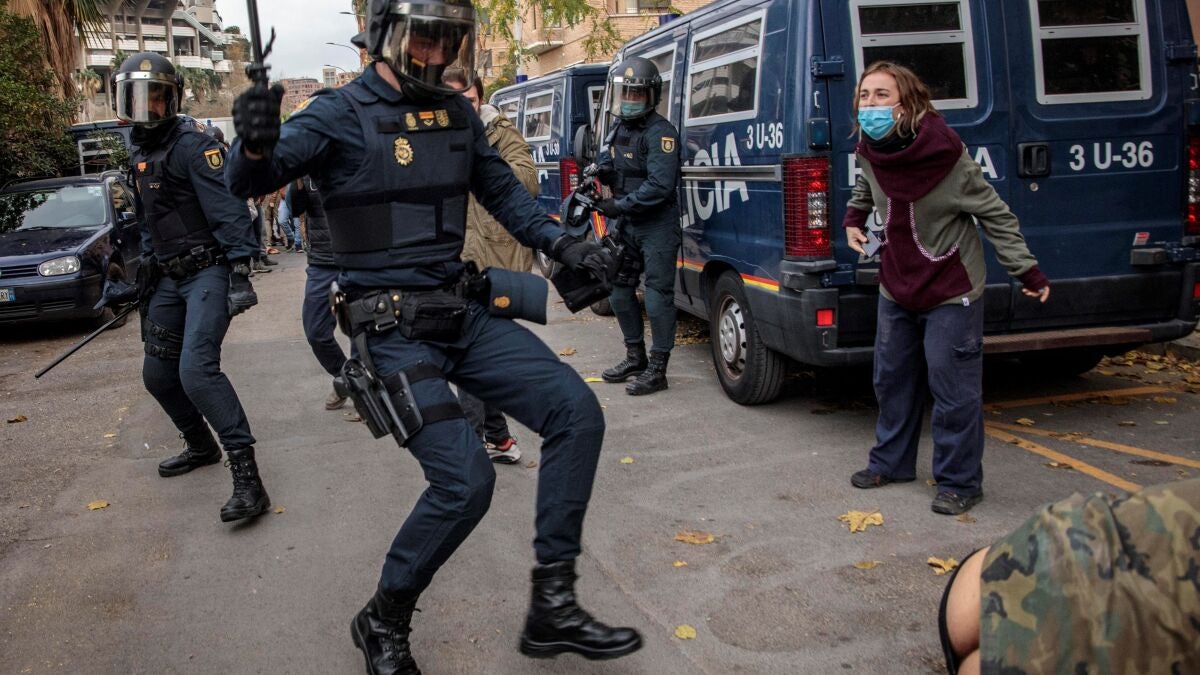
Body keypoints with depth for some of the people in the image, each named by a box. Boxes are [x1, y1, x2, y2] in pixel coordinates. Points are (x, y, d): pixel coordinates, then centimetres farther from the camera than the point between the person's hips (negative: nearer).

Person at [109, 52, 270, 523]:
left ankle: (247, 478, -22)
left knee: (197, 369, -23)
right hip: (172, 279, 9)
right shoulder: (140, 152, 14)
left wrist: (240, 272, -27)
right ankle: (200, 445, 38)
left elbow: (228, 210, -21)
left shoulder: (192, 144, -14)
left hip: (209, 273, -9)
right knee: (157, 374, 15)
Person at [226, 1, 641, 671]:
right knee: (465, 478, -19)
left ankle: (553, 606, 1)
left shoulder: (457, 112, 10)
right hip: (393, 329, -6)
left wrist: (563, 244, 7)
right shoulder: (341, 113, -8)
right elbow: (250, 181, -19)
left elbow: (502, 190, 21)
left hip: (462, 313, 7)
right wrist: (256, 147, -43)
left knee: (577, 410, -8)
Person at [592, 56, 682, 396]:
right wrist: (600, 171, 1)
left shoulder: (660, 132, -15)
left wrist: (619, 206, -20)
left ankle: (657, 370, 1)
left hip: (657, 227, -9)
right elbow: (608, 164, 26)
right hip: (627, 226, 9)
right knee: (620, 292, 15)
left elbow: (659, 186, -23)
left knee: (658, 295, -5)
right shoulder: (618, 129, 12)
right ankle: (635, 357, 30)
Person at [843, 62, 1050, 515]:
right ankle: (891, 462, 33)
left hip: (951, 292, -6)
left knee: (953, 390, -2)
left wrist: (1027, 272, -14)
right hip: (896, 288, 6)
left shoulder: (945, 154, -22)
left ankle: (959, 482, 12)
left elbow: (994, 214, -14)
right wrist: (854, 219, 9)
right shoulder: (869, 152, -5)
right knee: (892, 379, 16)